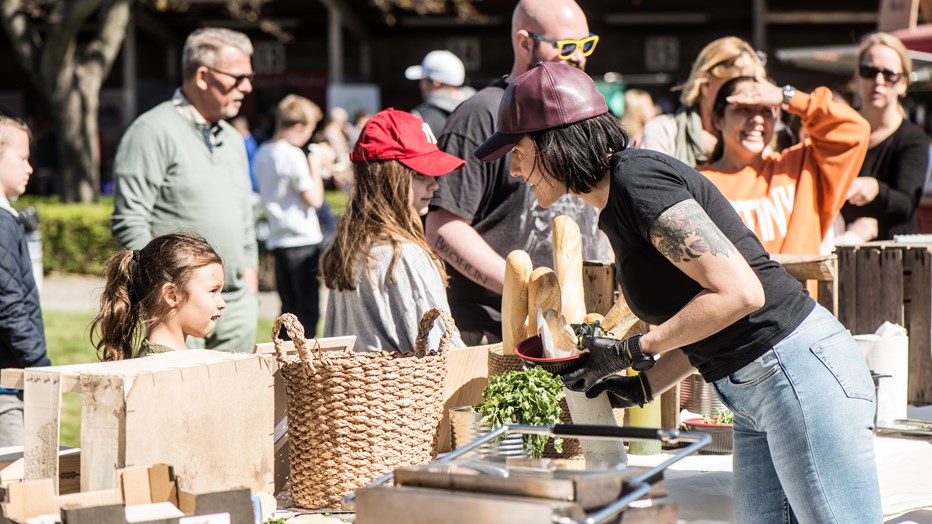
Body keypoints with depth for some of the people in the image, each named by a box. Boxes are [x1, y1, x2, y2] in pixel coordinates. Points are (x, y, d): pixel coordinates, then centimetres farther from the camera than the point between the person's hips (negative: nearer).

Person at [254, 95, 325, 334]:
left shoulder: (262, 154, 11)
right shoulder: (293, 155, -14)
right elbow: (314, 199, -14)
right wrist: (315, 167, -1)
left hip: (277, 240, 8)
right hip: (302, 240, -8)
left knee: (289, 309, 14)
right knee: (308, 310, -4)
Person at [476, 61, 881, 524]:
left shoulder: (637, 179, -15)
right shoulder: (613, 209, 14)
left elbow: (739, 292, -21)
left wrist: (634, 351, -15)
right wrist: (644, 385, 5)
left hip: (799, 373, -10)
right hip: (751, 397, 10)